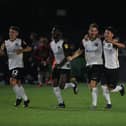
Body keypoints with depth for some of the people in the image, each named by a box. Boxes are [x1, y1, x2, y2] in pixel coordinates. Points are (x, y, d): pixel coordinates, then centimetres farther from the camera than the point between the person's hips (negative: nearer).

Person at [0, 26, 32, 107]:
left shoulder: (20, 42, -3)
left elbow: (29, 48, 2)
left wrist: (22, 50, -15)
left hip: (19, 65, -5)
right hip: (11, 66, 5)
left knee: (13, 81, -17)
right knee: (18, 83, 11)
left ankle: (19, 97, -2)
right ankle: (25, 99, 25)